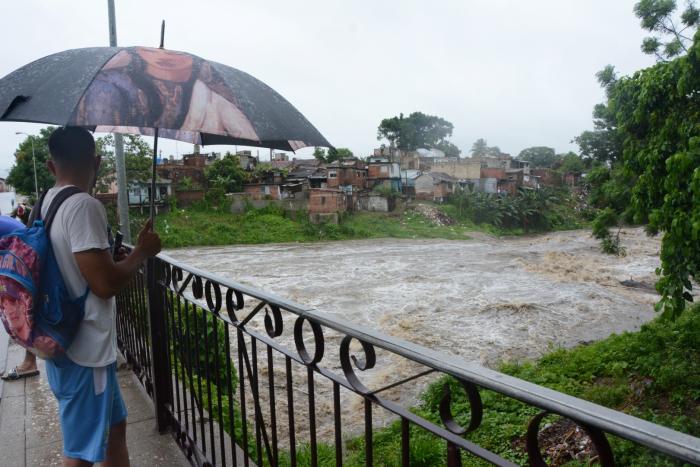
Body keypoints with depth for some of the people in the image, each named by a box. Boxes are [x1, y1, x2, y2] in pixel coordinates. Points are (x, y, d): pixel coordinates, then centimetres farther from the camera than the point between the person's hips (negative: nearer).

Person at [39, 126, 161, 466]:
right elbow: (106, 284, -25)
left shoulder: (46, 204, 8)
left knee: (114, 426, 23)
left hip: (65, 344, 9)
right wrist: (142, 251, -9)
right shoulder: (83, 205, -21)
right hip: (85, 351, -9)